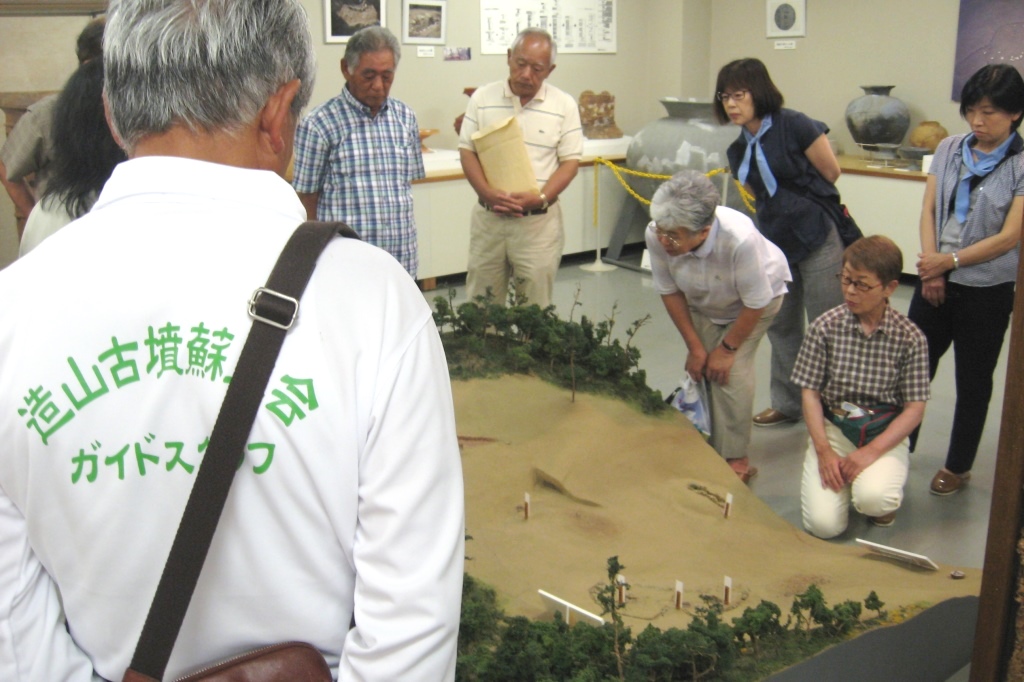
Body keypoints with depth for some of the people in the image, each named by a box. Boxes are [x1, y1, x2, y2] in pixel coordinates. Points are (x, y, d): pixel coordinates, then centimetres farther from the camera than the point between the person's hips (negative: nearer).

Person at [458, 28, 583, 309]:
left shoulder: (564, 105, 2)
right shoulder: (483, 98, 4)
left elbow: (570, 161, 0)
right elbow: (467, 151, 3)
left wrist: (540, 198, -15)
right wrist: (487, 193, -14)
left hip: (539, 220, -1)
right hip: (488, 217, 1)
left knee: (536, 305, 4)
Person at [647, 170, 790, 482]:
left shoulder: (740, 238, -46)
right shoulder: (656, 236, -34)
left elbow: (756, 303, -28)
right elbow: (670, 292, -14)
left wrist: (727, 348, -16)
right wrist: (694, 347, -11)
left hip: (754, 300, -4)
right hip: (701, 303, 4)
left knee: (731, 372, -15)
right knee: (701, 369, -5)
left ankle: (735, 457, 0)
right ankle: (706, 446, 16)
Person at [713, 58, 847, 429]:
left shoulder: (794, 126, -14)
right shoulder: (737, 149, 6)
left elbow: (830, 172, -5)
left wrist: (801, 203, 8)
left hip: (819, 238, -7)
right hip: (776, 241, 7)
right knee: (781, 327, 14)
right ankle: (787, 403, 27)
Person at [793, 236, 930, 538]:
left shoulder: (910, 338, -7)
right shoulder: (825, 327, -6)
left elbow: (914, 408, -6)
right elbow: (810, 392, -3)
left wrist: (873, 450, -18)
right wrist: (824, 451, -13)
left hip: (886, 434, 0)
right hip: (832, 427, 1)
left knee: (873, 499, -32)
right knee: (823, 524, -17)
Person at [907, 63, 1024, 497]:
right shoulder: (949, 150, 4)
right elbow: (928, 212, 2)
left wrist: (950, 260, -17)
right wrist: (932, 270, -9)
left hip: (987, 290, -4)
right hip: (936, 281, 4)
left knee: (973, 381, 9)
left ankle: (958, 466, 24)